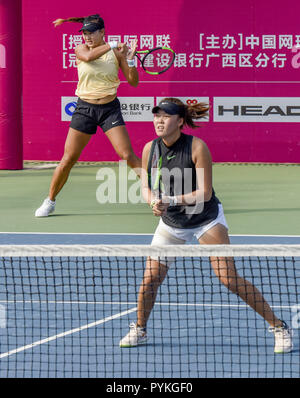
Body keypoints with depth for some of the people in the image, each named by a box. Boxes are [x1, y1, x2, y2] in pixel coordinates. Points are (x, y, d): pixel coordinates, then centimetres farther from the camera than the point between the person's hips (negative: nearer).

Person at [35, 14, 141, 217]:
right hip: (85, 108, 1)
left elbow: (133, 82, -1)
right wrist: (112, 44, -21)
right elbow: (88, 56, -24)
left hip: (110, 109, -1)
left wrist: (130, 60, -16)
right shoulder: (80, 49, 0)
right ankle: (50, 202, 16)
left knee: (128, 156, -10)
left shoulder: (116, 53, -1)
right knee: (68, 159, 1)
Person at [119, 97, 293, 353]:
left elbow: (204, 193, -21)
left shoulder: (197, 147, -21)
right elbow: (146, 188, 1)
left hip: (206, 219, -4)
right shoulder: (150, 149, -8)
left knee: (229, 278, -11)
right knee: (150, 278, -4)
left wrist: (172, 200, -32)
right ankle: (139, 330, 21)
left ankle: (278, 326, -1)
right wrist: (154, 202, -21)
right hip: (171, 222, 4)